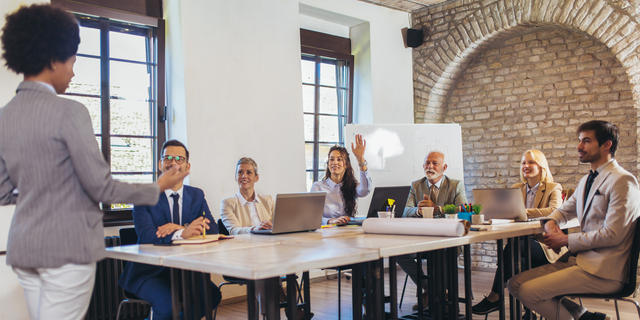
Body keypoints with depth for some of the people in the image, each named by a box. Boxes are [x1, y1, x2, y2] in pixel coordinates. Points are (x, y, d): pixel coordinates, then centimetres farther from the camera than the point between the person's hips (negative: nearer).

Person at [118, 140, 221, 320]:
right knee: (167, 303, -31)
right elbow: (145, 235, -20)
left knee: (213, 295, -21)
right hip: (150, 271, -4)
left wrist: (182, 228, -22)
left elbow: (213, 230, -3)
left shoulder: (197, 195, 9)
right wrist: (182, 234, -38)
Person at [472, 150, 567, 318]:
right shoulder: (516, 188, 20)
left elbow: (555, 210, -17)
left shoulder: (553, 189, 4)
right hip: (522, 240, 4)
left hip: (546, 244, -4)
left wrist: (525, 212, -30)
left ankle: (494, 297, -28)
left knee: (511, 248, -33)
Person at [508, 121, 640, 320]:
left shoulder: (622, 181, -11)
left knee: (528, 292, -20)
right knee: (515, 283, -4)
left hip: (602, 269, -9)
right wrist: (551, 223, 3)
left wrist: (566, 240, -11)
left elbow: (612, 234, -18)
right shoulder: (586, 181, 17)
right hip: (579, 259, 9)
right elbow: (564, 210, 27)